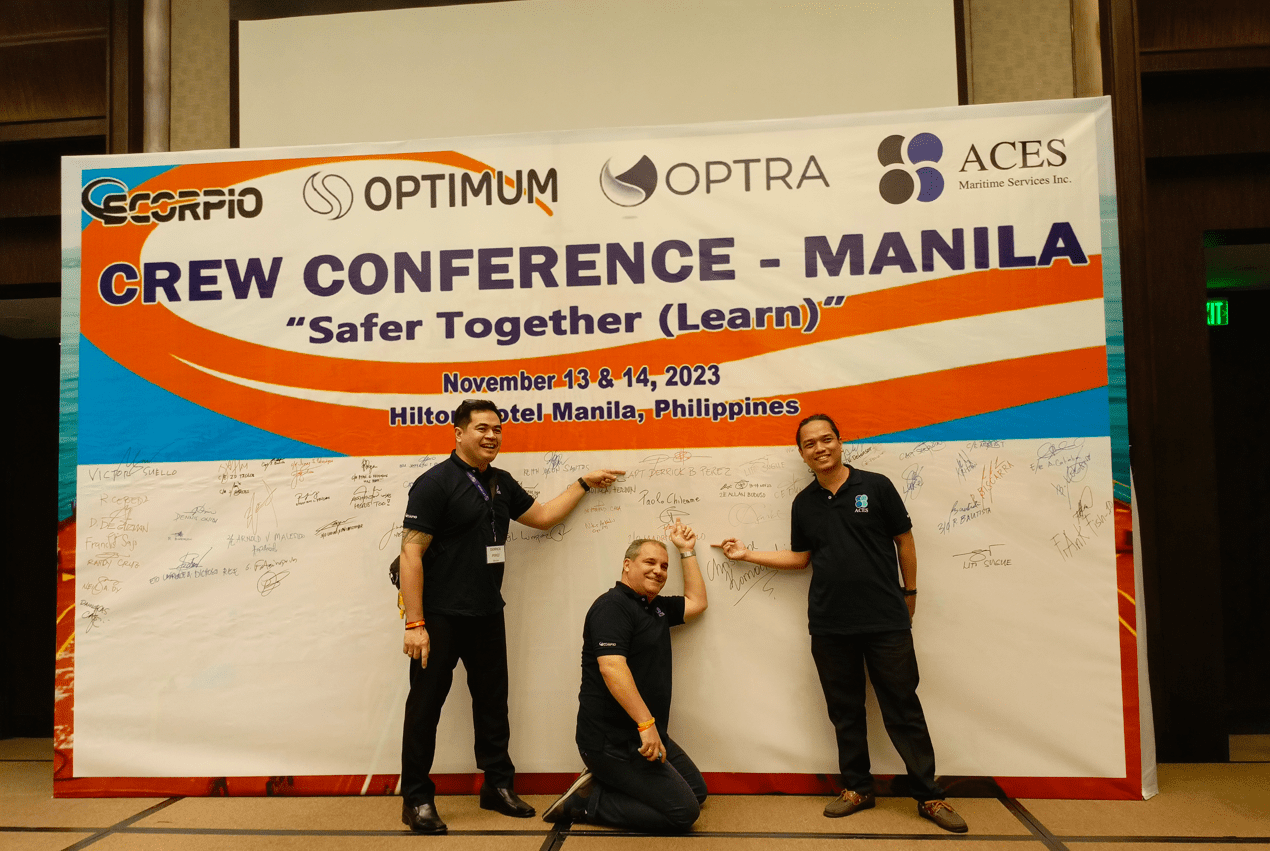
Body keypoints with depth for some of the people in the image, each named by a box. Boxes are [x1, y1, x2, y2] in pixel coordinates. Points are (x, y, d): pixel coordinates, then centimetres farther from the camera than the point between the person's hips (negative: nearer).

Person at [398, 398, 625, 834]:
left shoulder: (501, 483, 10)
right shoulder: (435, 483, -12)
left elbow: (542, 516, 23)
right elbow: (411, 554, -16)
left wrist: (584, 483, 21)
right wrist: (414, 624, -19)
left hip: (487, 615, 7)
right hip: (440, 617, -7)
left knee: (493, 703, 15)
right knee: (425, 706, 4)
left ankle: (498, 786, 29)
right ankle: (416, 799, 18)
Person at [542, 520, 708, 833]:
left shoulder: (656, 608, 13)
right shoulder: (612, 606, -16)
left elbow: (697, 602, 26)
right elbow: (612, 667, -28)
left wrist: (687, 552, 21)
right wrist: (646, 724, -32)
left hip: (644, 736, 10)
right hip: (613, 743, -10)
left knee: (696, 792, 18)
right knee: (682, 811, -13)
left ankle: (599, 786, 12)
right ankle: (587, 801, -4)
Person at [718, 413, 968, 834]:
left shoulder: (875, 486, -3)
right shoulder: (804, 503, 7)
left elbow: (904, 540, 4)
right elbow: (800, 558, 14)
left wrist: (909, 593, 7)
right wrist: (746, 554, 11)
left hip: (886, 621, -3)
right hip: (829, 626, 3)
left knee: (903, 709, 3)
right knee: (845, 711, 12)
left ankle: (929, 796, 14)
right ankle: (857, 787, 27)